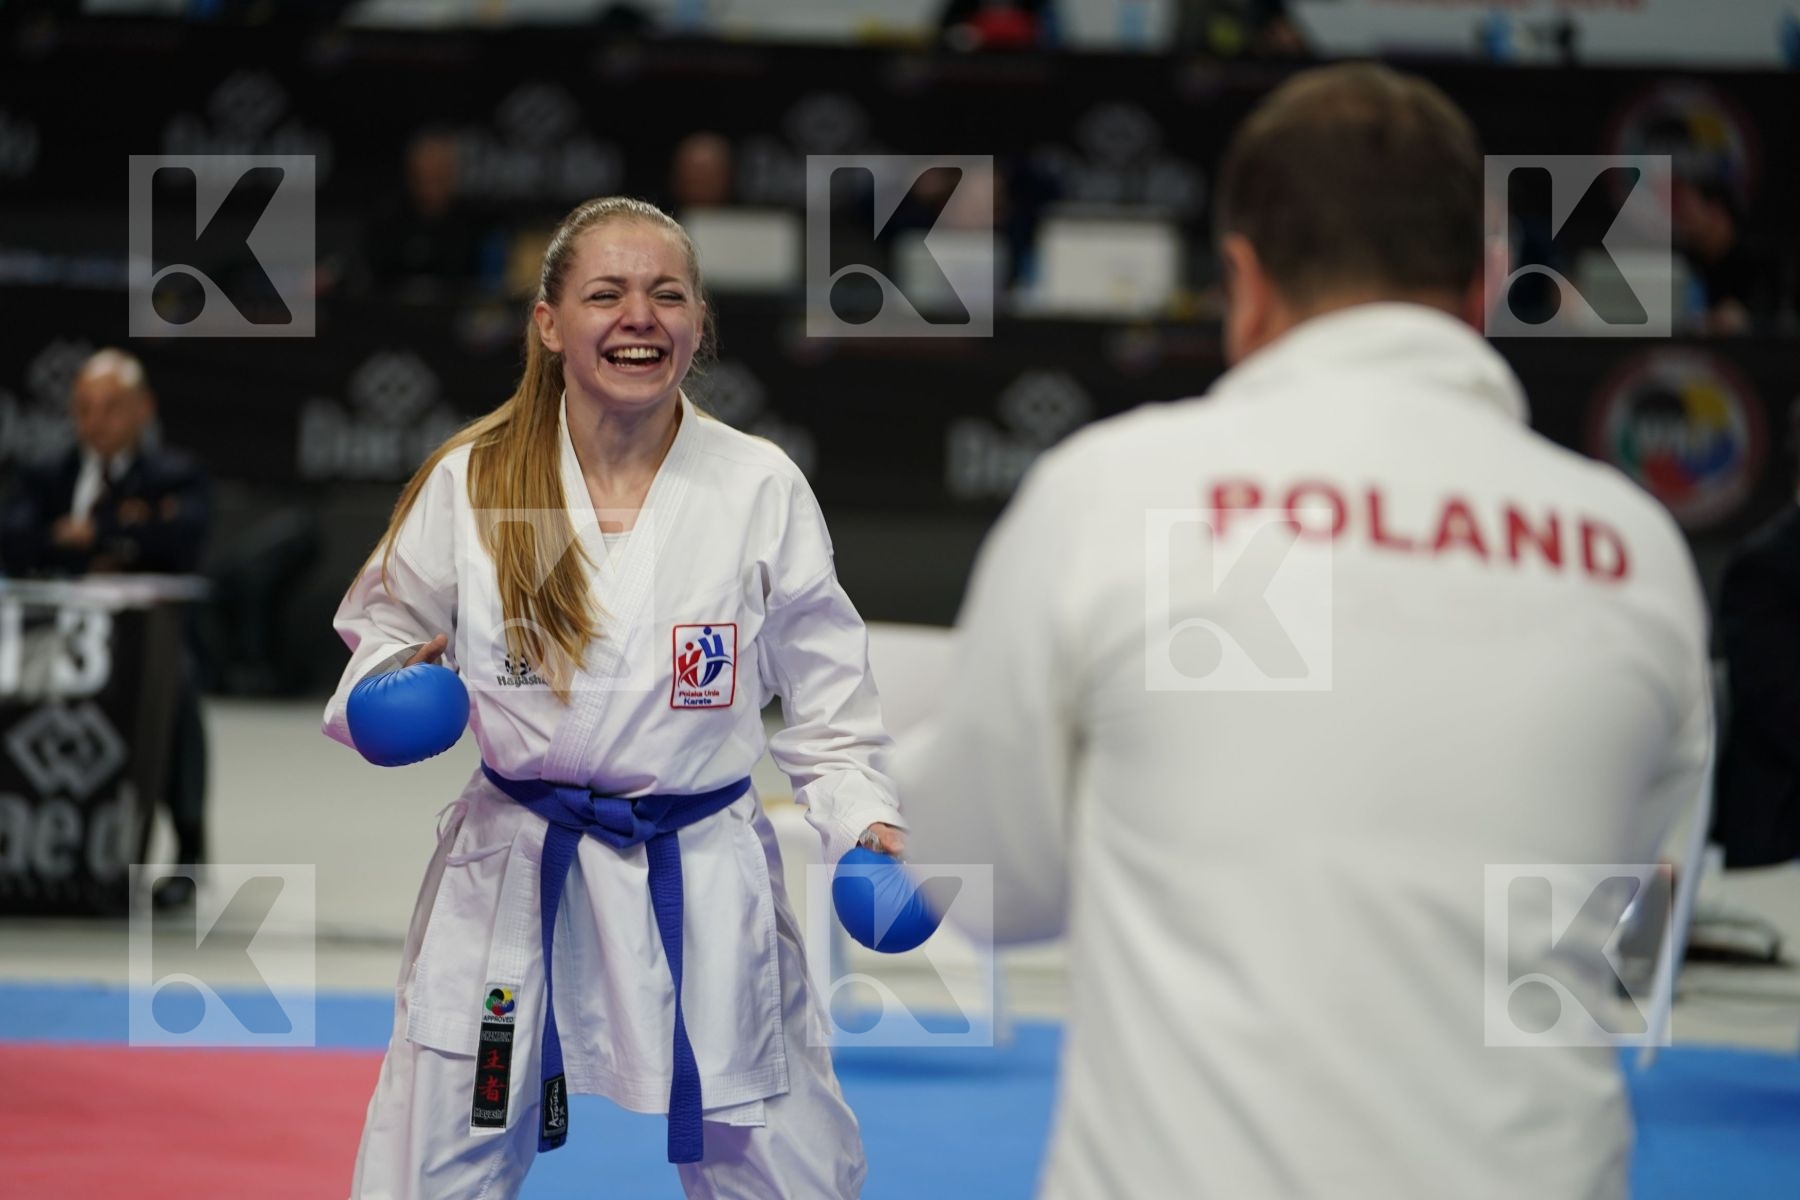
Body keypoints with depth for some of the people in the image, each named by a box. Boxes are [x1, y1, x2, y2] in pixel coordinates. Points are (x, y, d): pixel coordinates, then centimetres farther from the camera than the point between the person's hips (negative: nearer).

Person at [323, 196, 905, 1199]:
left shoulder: (761, 488, -5)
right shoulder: (470, 484, -5)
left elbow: (823, 683, 4)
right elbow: (385, 629, 8)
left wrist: (865, 817, -8)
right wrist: (394, 686, -13)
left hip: (707, 886, 0)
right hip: (510, 879, 0)